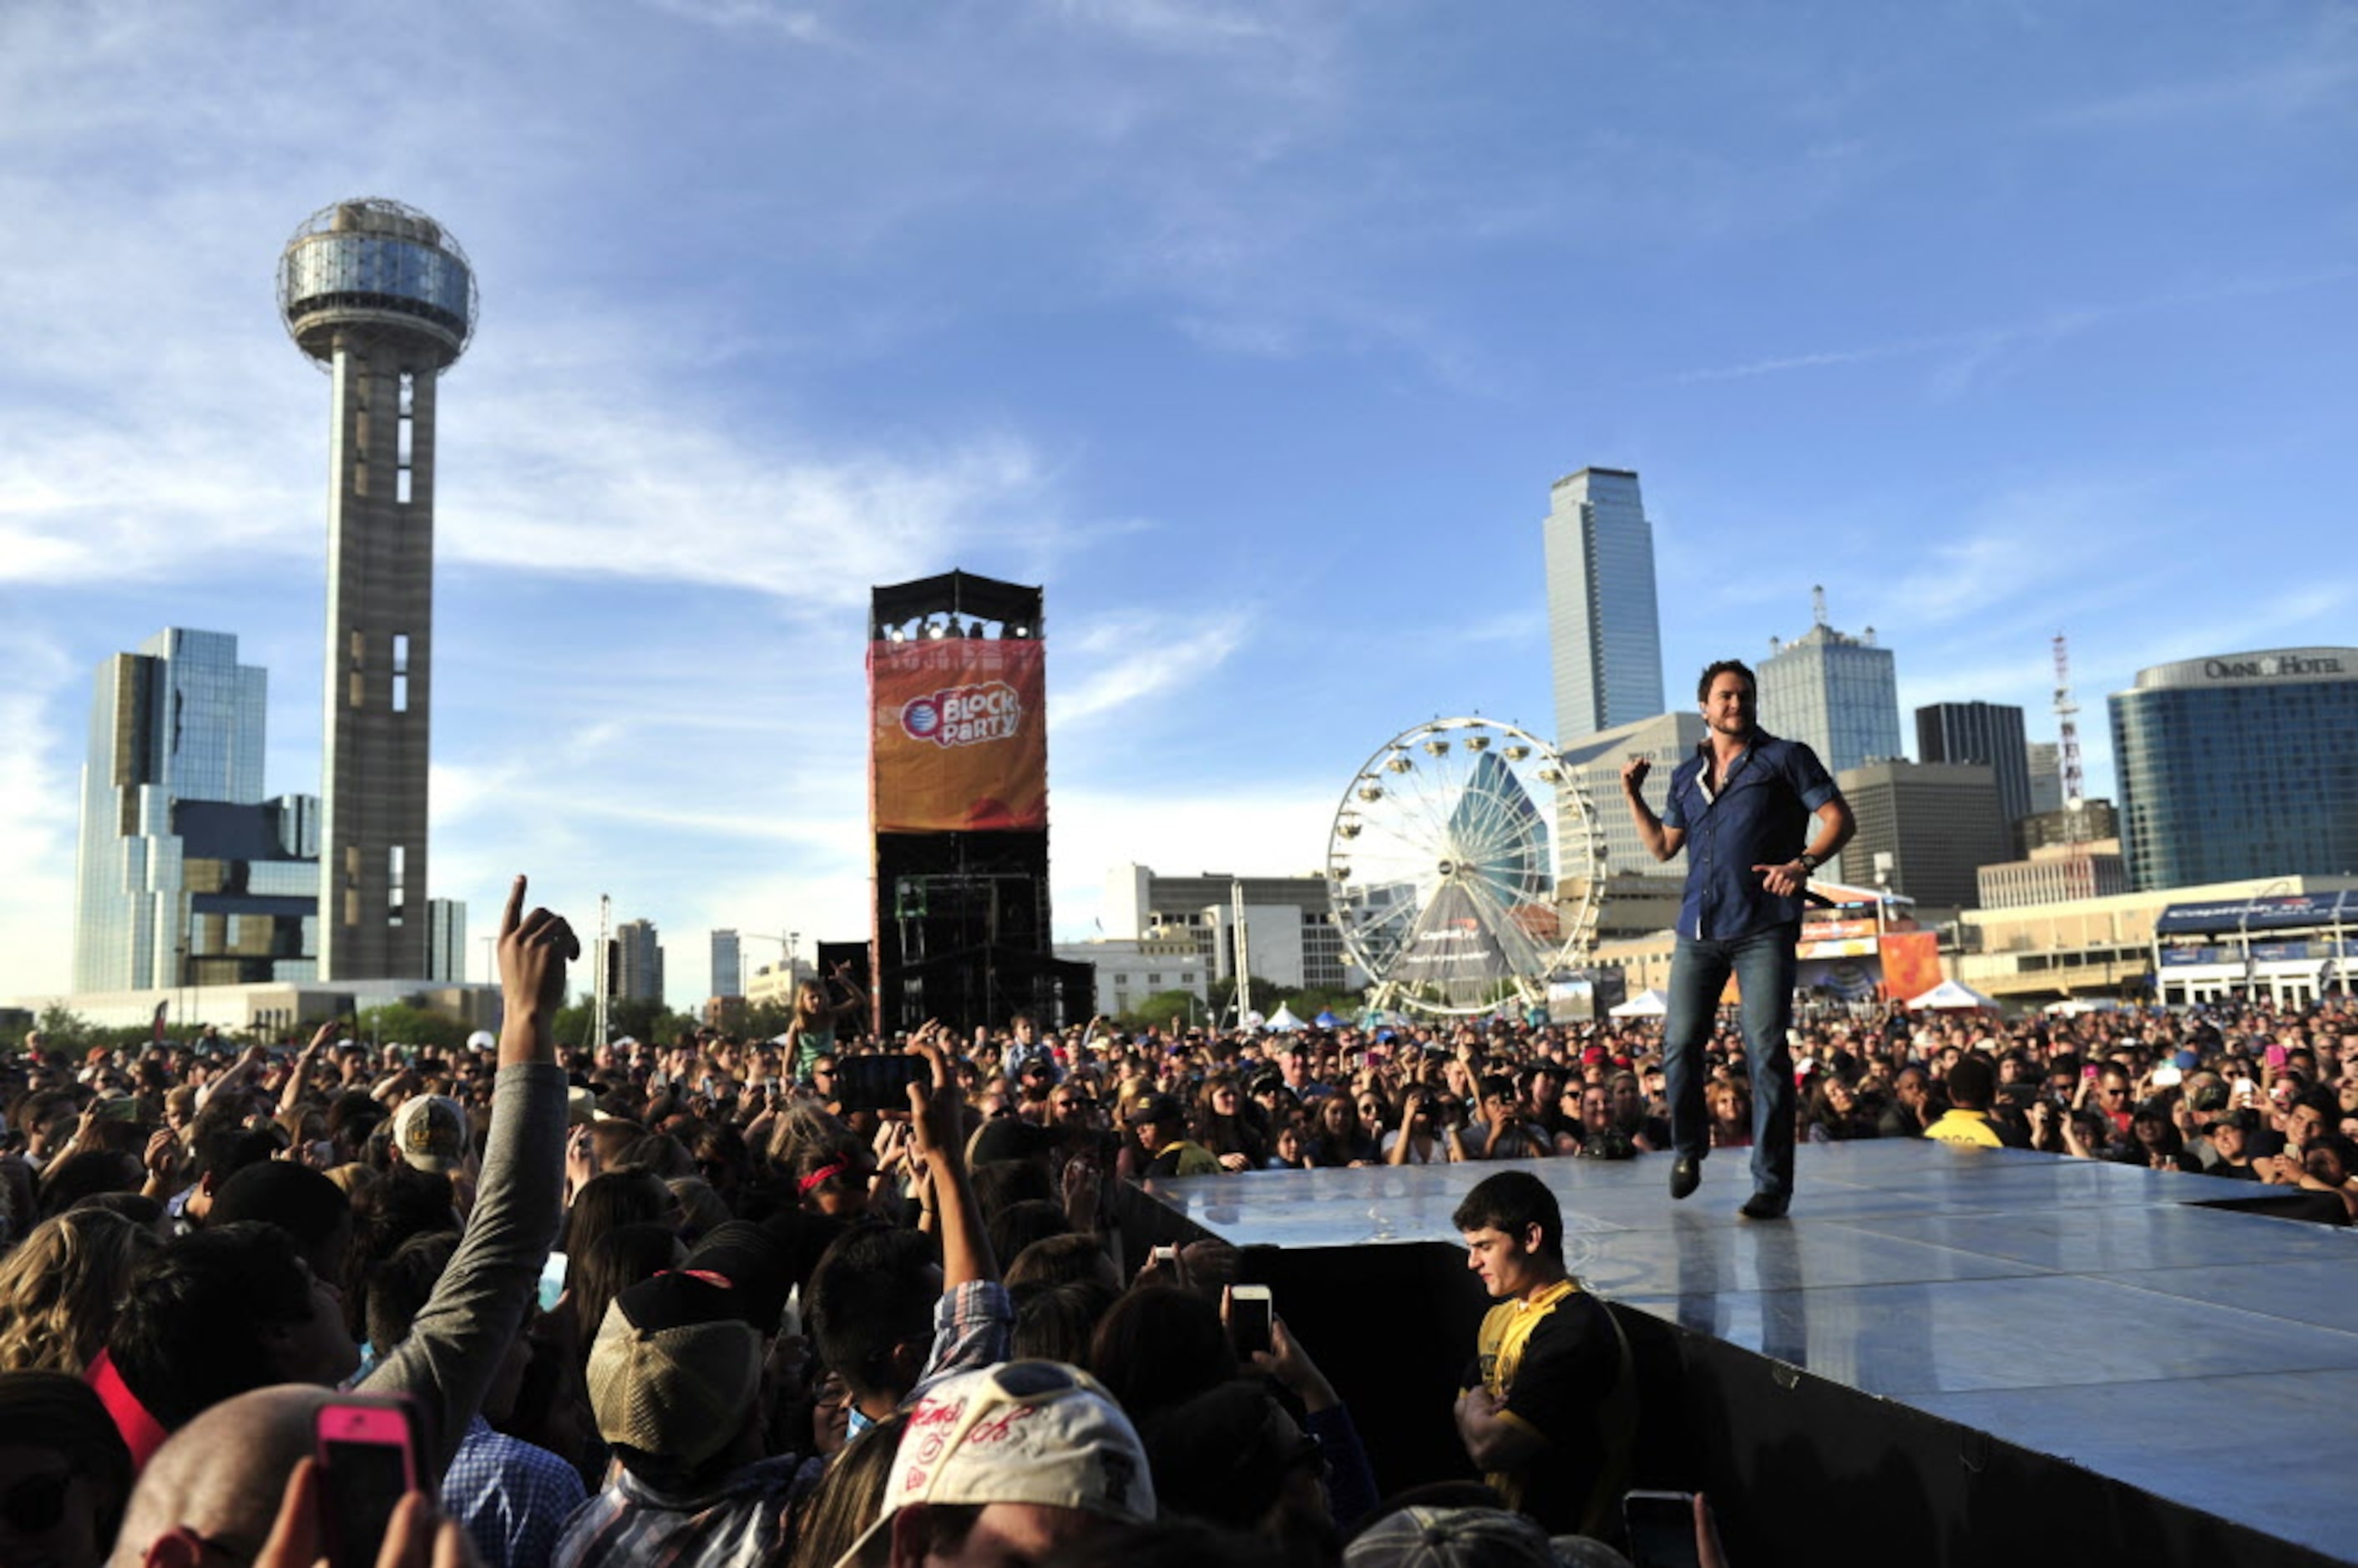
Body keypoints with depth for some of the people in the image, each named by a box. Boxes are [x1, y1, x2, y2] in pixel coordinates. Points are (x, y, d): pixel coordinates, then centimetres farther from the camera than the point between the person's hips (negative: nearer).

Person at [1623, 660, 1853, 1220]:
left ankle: (1771, 1184, -1)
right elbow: (1662, 846, 24)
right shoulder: (1687, 775, 19)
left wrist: (1803, 863, -17)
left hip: (1763, 927, -4)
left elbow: (1839, 819, 0)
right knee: (1679, 1044, 1)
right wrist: (1633, 795, 12)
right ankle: (1688, 1148, 25)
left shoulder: (1785, 758, 6)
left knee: (1766, 1052, -7)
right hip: (1698, 928, 4)